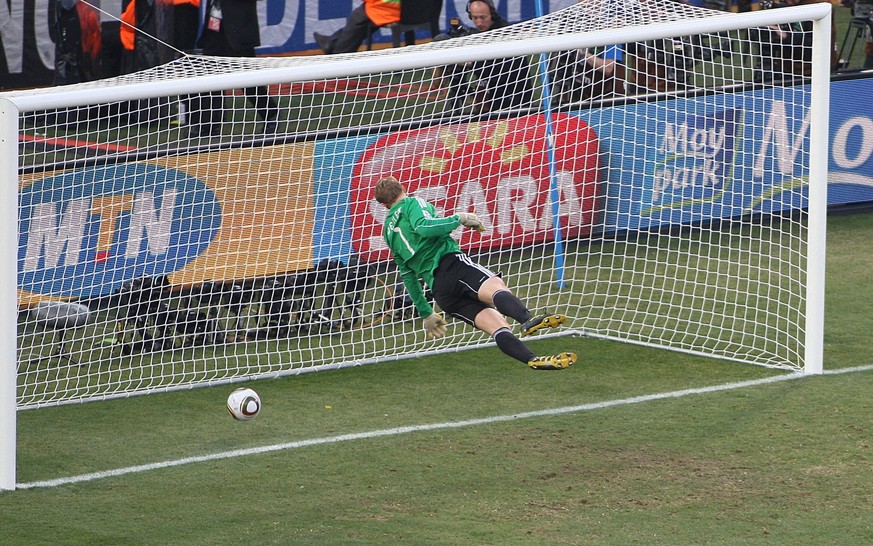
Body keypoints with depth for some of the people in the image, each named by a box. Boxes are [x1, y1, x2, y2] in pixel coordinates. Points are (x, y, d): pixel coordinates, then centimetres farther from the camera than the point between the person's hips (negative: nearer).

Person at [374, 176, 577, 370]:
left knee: (497, 325, -6)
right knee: (495, 287, -33)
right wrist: (459, 219, -2)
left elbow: (408, 277, 33)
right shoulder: (412, 203, 14)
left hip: (437, 288, 6)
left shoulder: (389, 232, 32)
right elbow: (423, 227, -11)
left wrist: (425, 313, 37)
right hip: (449, 262, -6)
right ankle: (528, 320, -63)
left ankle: (533, 360, -28)